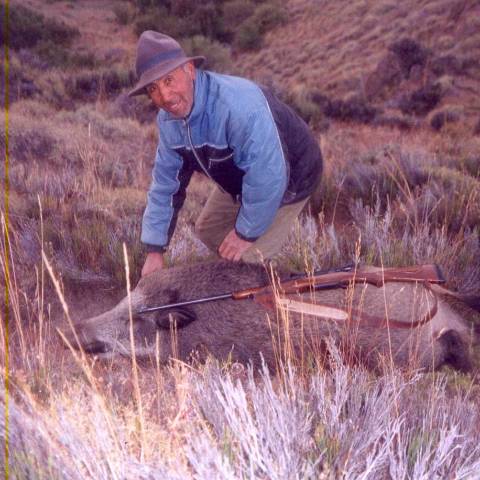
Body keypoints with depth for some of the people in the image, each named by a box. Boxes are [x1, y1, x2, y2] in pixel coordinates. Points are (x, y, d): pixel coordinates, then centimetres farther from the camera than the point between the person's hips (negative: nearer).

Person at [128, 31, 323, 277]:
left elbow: (267, 176, -39)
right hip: (238, 179, 8)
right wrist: (155, 250, -4)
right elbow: (165, 182, -3)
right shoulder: (168, 119, -12)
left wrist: (246, 232, -26)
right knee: (207, 231, 16)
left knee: (246, 258, -15)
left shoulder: (238, 105, -41)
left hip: (288, 178, -8)